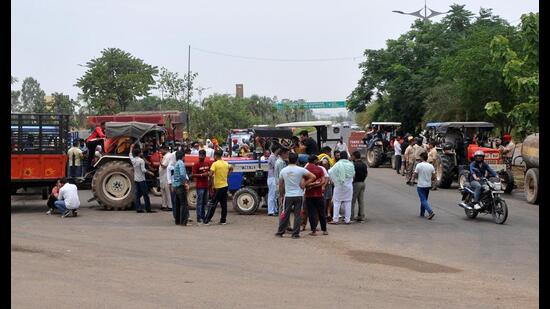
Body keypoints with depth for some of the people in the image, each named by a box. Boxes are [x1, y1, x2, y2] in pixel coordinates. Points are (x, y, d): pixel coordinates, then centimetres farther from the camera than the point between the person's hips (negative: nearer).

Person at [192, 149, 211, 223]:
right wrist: (202, 175, -22)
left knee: (205, 202, 12)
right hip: (199, 186, -7)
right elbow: (193, 175, -13)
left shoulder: (207, 163, 10)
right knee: (199, 202, -5)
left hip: (206, 186, 7)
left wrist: (208, 173, 4)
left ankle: (203, 217, 21)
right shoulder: (196, 164, -9)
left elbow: (210, 172, 25)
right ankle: (199, 218, -2)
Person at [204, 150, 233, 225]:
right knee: (224, 204, 10)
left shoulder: (215, 164, -13)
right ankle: (223, 220, 13)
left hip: (218, 187, -6)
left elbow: (211, 174, -22)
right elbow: (231, 168, 27)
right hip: (225, 186, 6)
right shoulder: (226, 163, 8)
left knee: (213, 204, -3)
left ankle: (207, 220, -1)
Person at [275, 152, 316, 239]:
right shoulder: (300, 170, -6)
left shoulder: (283, 171, 2)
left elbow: (280, 185, 9)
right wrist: (305, 184, 0)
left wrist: (281, 194, 23)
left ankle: (280, 232, 18)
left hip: (288, 196, 2)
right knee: (297, 215, 3)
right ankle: (295, 234, 4)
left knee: (285, 214, 10)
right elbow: (313, 177, -8)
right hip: (299, 195, -2)